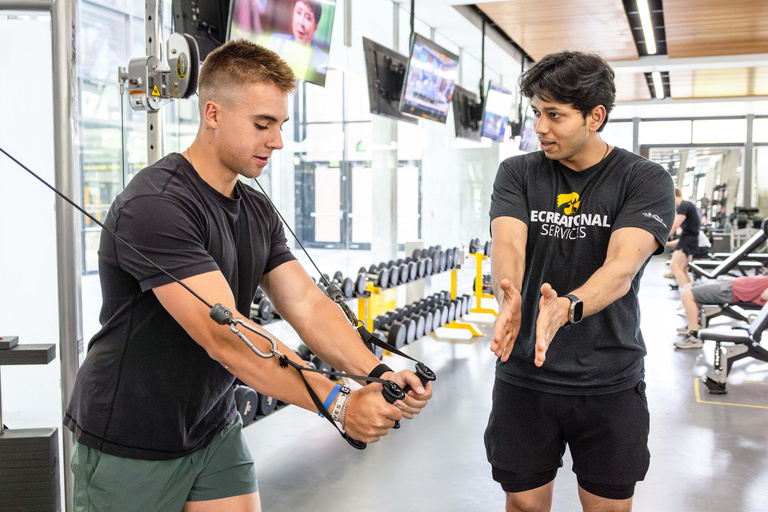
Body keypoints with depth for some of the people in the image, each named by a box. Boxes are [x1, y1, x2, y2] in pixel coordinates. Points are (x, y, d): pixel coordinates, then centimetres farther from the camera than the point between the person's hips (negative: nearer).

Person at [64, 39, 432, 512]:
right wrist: (339, 403, -35)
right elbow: (224, 336, -32)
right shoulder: (157, 207, -25)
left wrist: (377, 374, -21)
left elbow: (307, 304, -5)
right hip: (131, 446, -6)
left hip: (214, 431, 7)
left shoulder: (258, 211, 3)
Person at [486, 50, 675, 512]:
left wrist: (566, 308, -43)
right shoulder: (518, 174, 0)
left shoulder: (646, 180, -7)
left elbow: (622, 266, -22)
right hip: (525, 375, 2)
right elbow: (508, 245, -17)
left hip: (610, 381, -1)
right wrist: (511, 299, -39)